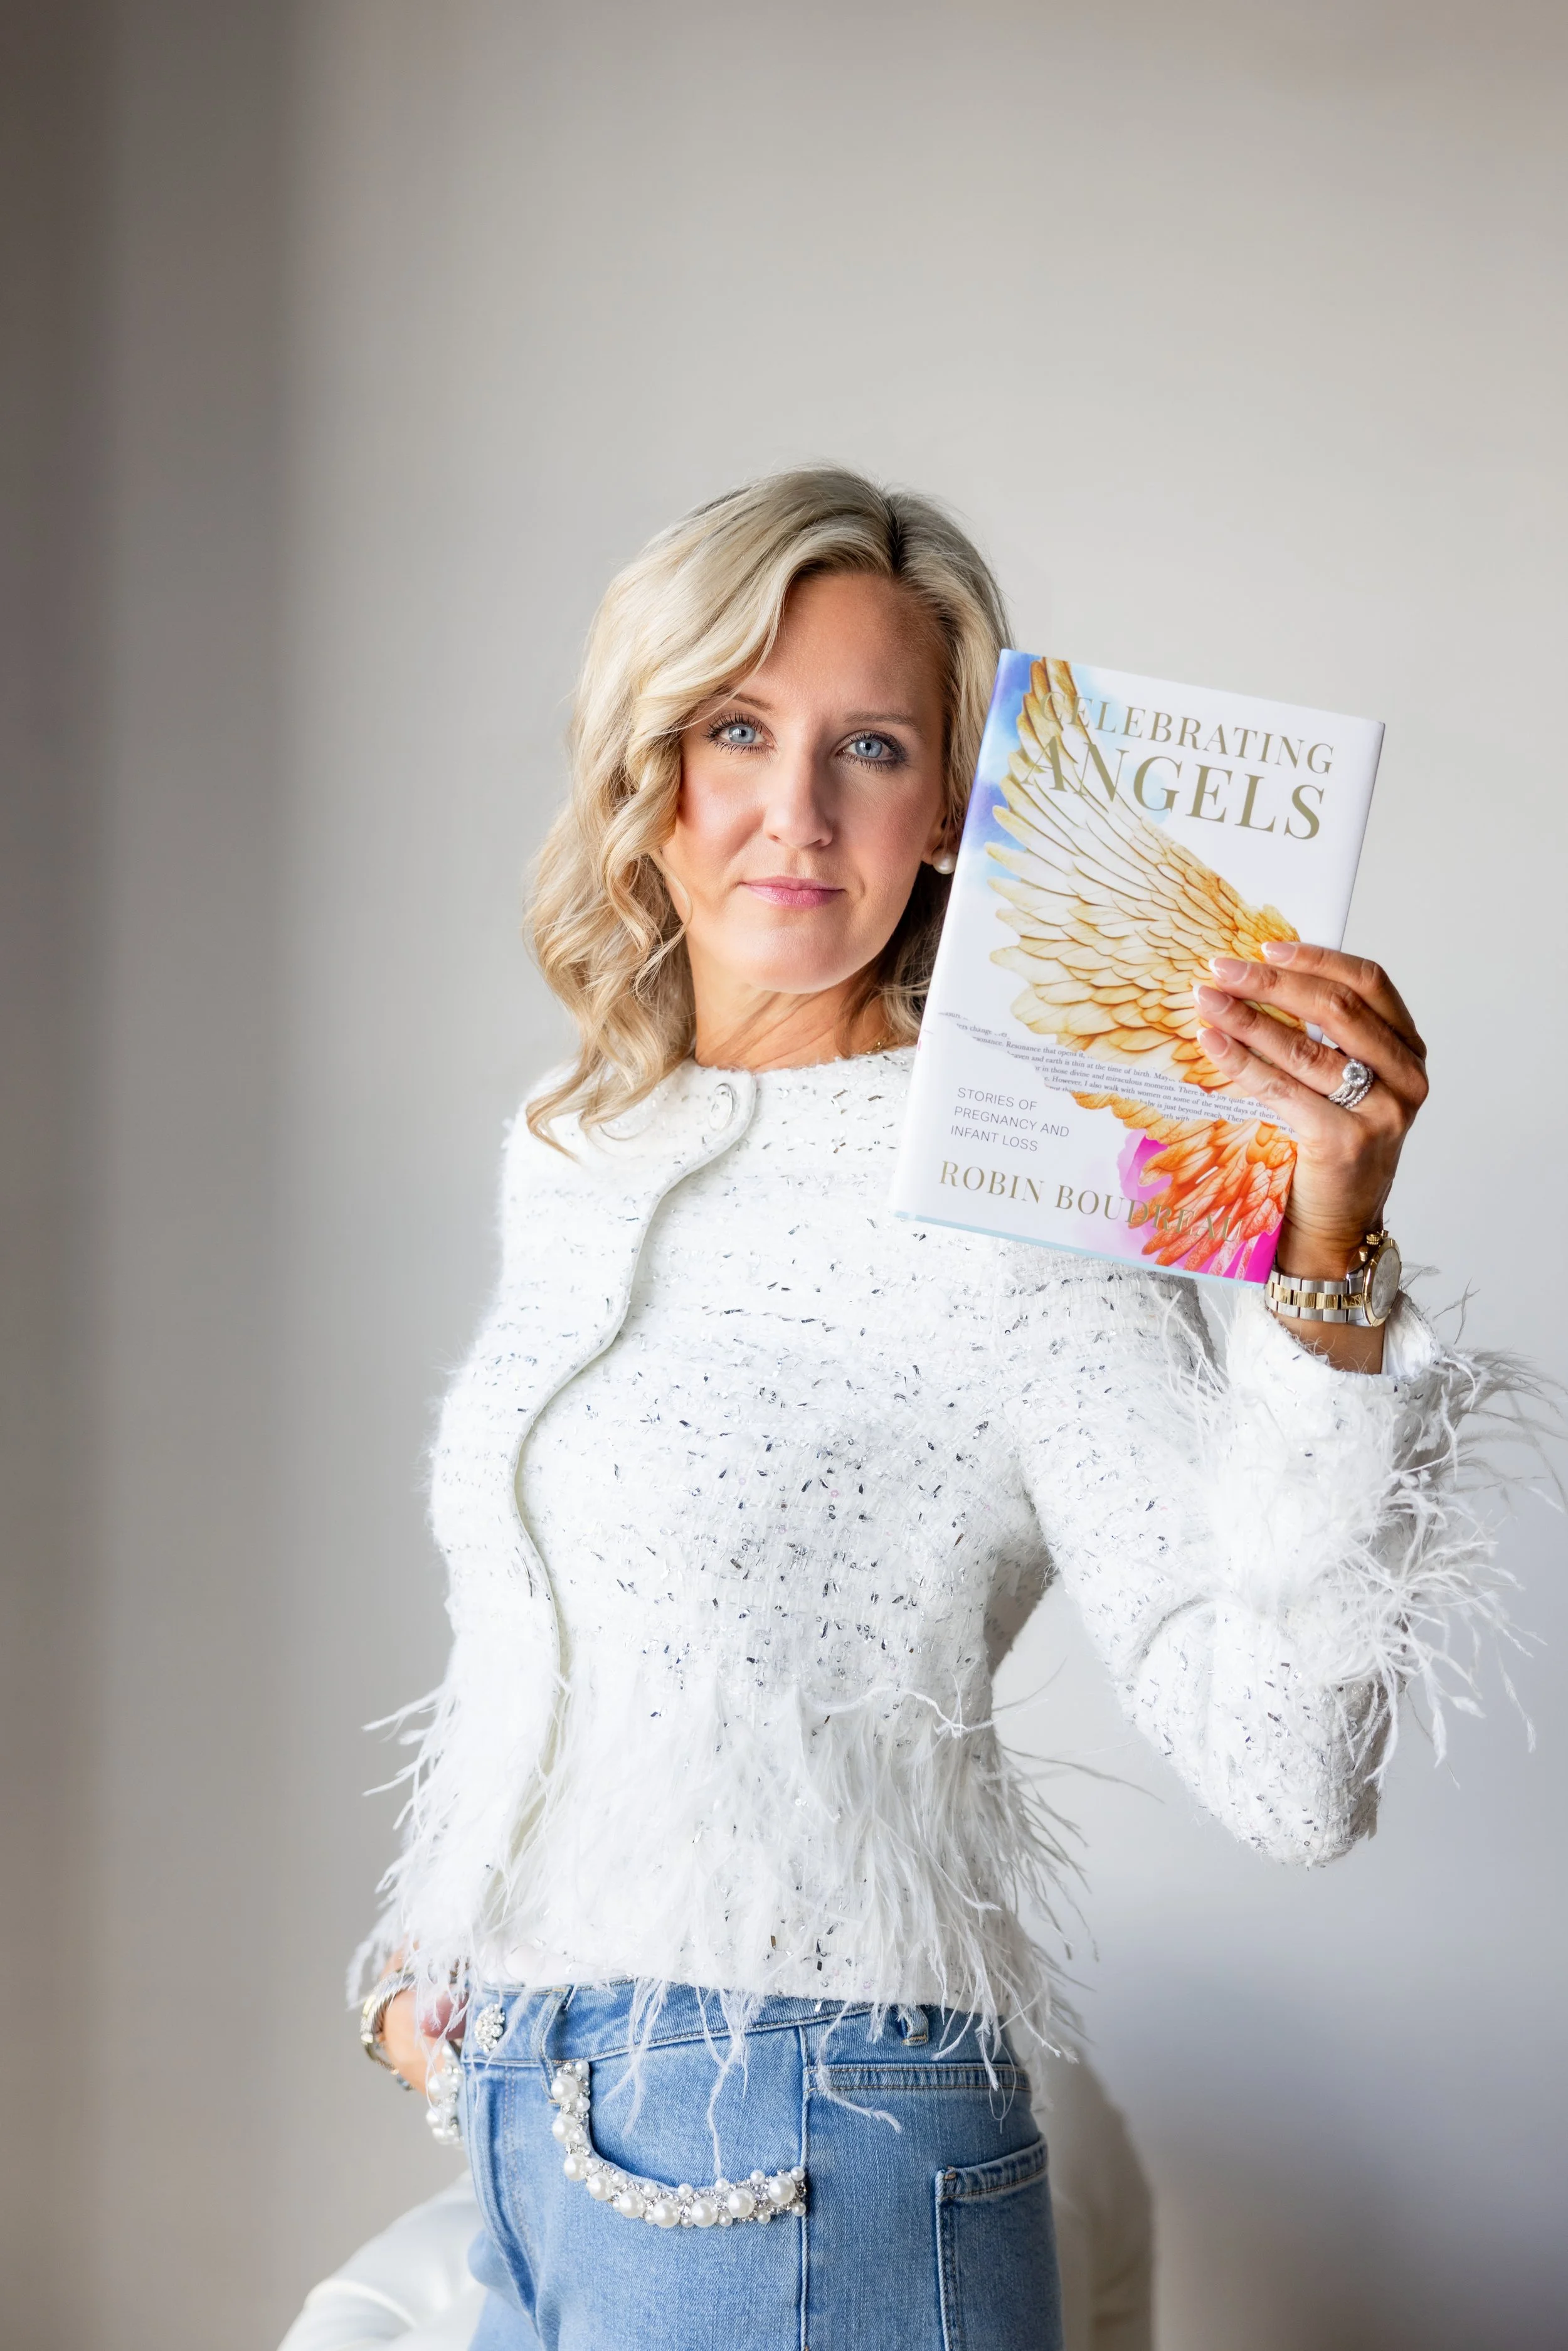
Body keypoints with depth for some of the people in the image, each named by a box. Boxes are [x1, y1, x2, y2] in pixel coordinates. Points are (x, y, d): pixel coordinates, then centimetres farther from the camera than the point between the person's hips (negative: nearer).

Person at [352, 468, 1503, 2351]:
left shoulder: (1001, 1193, -16)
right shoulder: (567, 1151, 6)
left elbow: (1285, 1774, -25)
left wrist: (1324, 1261, -34)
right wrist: (429, 1948, 15)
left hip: (795, 2179, -6)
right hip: (524, 2117, 7)